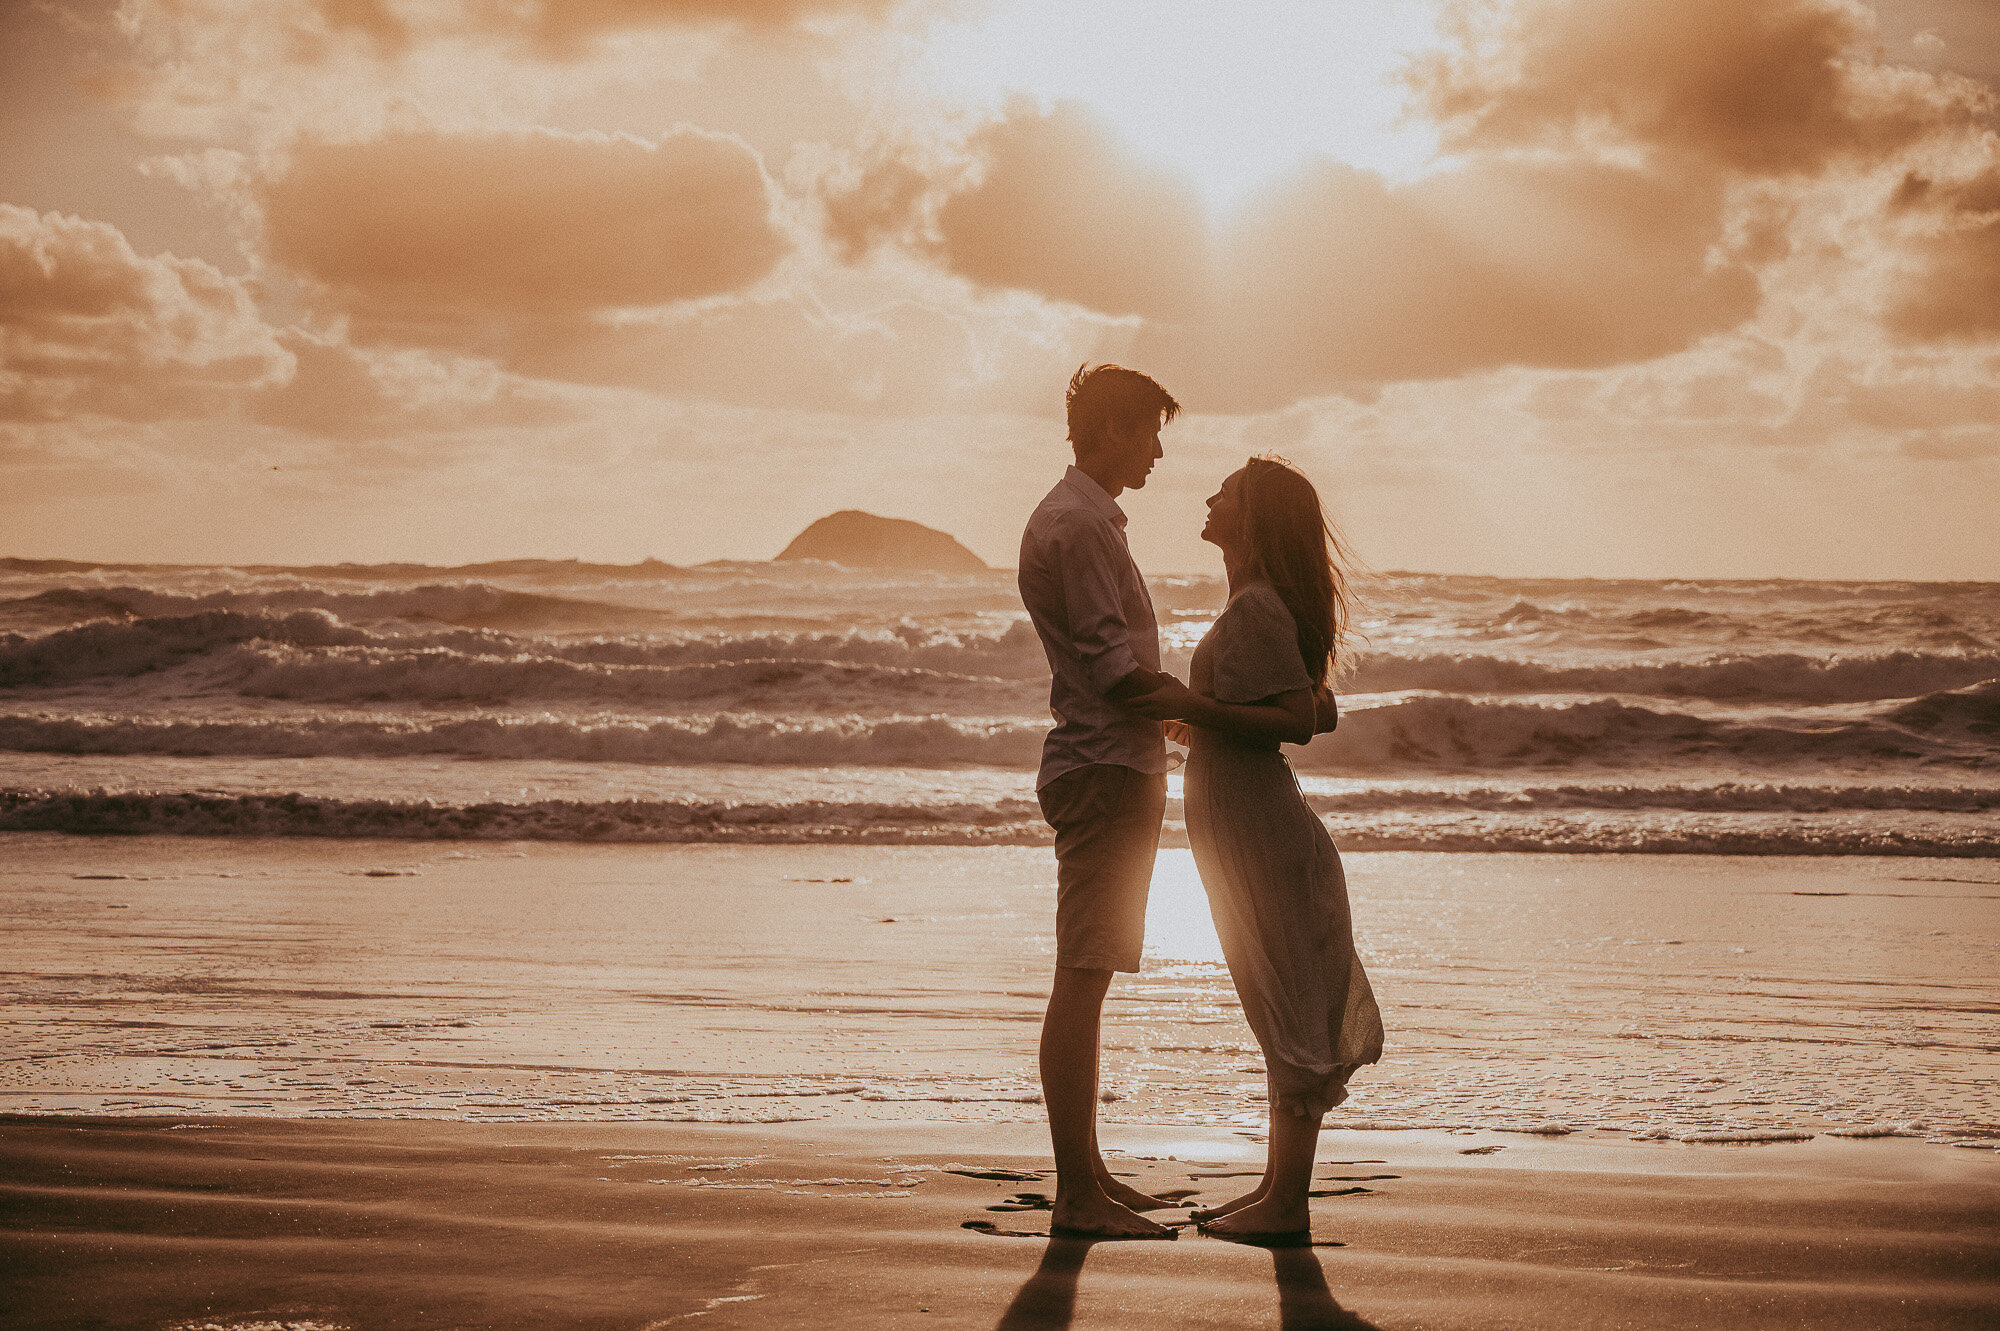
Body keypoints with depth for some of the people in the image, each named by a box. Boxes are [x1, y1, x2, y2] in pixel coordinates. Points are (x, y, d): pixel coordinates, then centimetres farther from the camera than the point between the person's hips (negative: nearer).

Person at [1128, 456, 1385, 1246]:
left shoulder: (1257, 610, -16)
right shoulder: (1260, 605, 14)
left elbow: (1299, 721, -23)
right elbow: (1322, 712, 19)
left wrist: (1197, 707, -25)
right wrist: (1208, 726, 27)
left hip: (1253, 823, -10)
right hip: (1248, 817, 10)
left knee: (1288, 1010, -6)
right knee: (1283, 1011, 13)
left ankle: (1287, 1209, -2)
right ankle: (1276, 1188, 21)